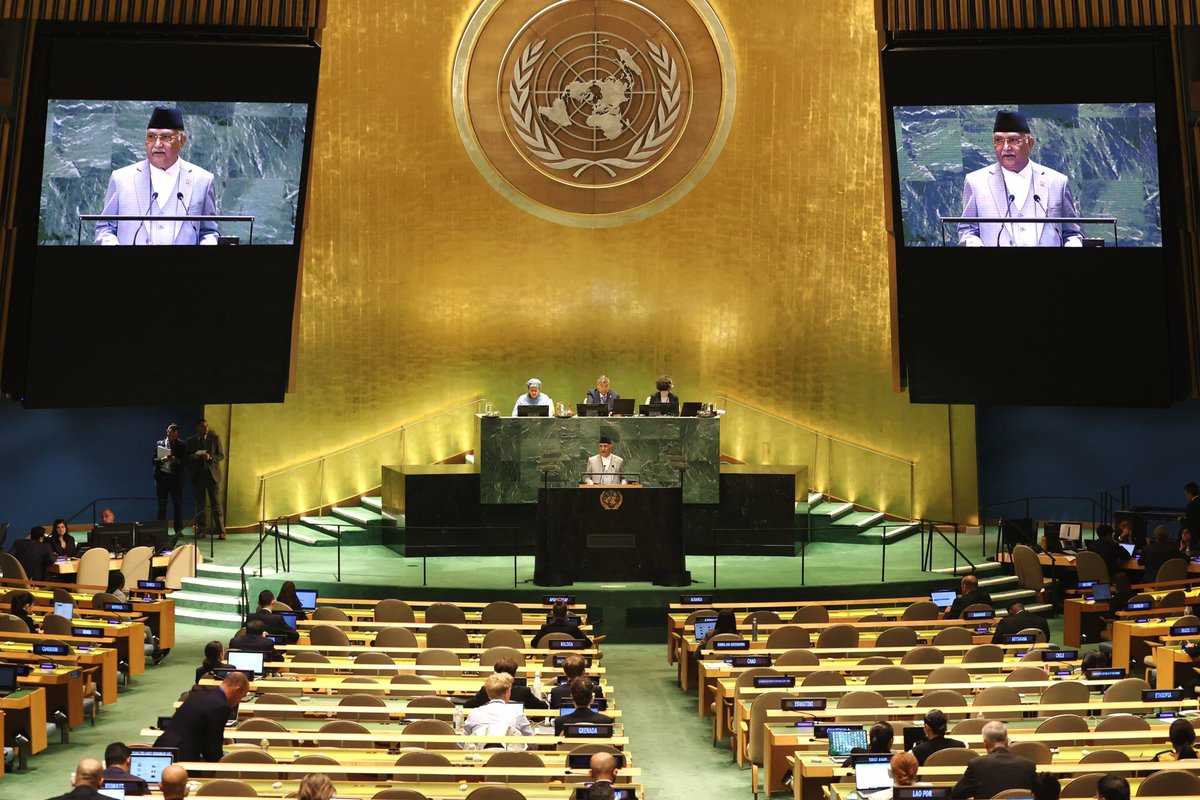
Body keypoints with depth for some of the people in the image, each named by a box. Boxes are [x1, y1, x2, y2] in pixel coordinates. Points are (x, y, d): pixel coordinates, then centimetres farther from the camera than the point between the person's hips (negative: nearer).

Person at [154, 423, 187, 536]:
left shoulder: (182, 445, 4)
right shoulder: (159, 444, 5)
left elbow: (185, 461, 0)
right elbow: (154, 461, 0)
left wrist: (177, 461, -20)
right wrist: (162, 460, -19)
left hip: (176, 478, 0)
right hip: (162, 477, 0)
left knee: (178, 505, 2)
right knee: (162, 505, 3)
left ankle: (178, 530, 9)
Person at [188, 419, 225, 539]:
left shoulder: (215, 438, 4)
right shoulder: (191, 441, 8)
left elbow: (221, 455, 1)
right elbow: (187, 457, 7)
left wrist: (210, 458, -17)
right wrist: (194, 456, -15)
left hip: (212, 474, -2)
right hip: (198, 475, 2)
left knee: (215, 503, -3)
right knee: (200, 504, 5)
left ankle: (221, 530, -2)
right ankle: (201, 530, 9)